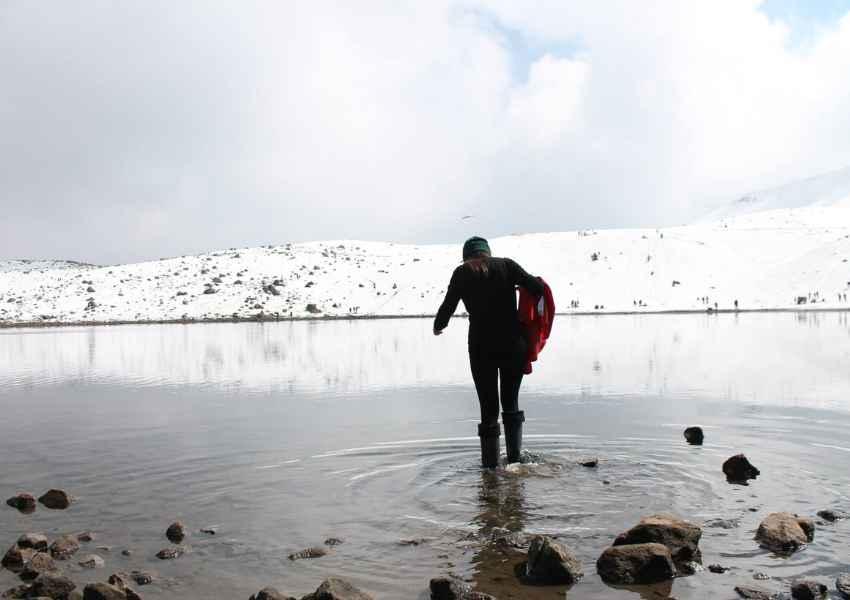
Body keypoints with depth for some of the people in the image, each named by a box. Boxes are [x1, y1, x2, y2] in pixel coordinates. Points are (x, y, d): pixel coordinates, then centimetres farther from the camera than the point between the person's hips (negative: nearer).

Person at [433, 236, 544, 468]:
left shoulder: (462, 273, 2)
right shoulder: (506, 265, 4)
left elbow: (448, 306, 0)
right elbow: (537, 287, -5)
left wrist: (437, 326, 19)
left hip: (482, 347, -1)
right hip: (514, 344, 2)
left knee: (488, 406, 8)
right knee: (511, 402, 19)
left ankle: (490, 462, 10)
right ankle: (514, 456, 19)